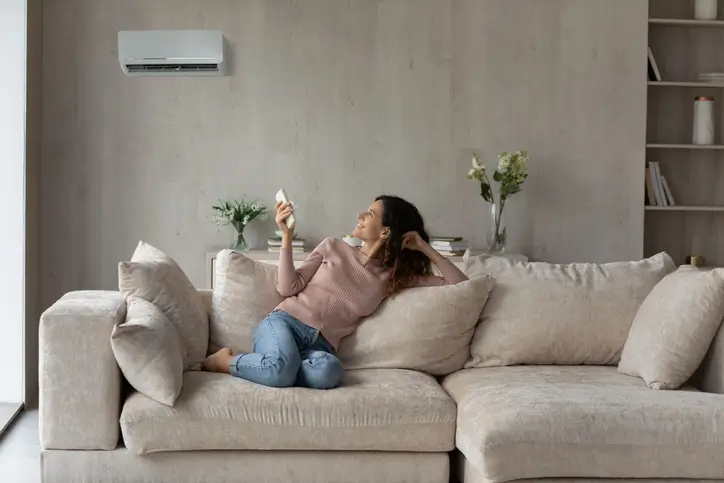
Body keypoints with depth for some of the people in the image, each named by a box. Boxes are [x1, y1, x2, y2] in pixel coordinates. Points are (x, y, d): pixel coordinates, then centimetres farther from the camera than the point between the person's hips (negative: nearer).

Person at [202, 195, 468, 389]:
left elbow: (459, 284, 9)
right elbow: (288, 288, 4)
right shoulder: (334, 247, 12)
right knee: (280, 370, -39)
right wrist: (287, 237, -3)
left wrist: (426, 249, 3)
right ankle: (224, 360, -10)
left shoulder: (396, 277, 12)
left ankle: (273, 365, -15)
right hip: (284, 323, -1)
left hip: (320, 346, 1)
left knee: (329, 371, -40)